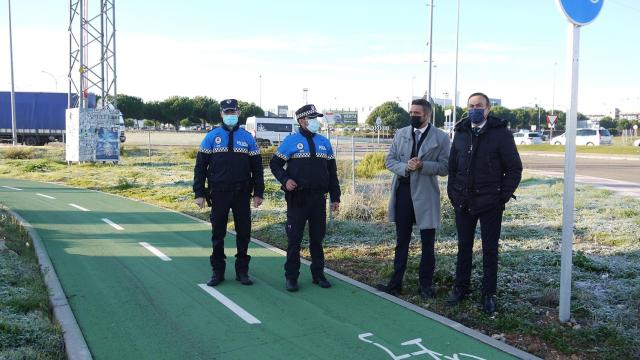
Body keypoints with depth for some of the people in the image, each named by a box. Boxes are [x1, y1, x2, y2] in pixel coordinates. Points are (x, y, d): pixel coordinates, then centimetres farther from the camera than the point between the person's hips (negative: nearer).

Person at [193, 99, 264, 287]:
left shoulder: (247, 137, 6)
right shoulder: (212, 136, 3)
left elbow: (257, 167, 8)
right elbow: (200, 166, 3)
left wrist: (258, 193, 3)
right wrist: (199, 193, -3)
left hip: (242, 194, 1)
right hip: (219, 194, -1)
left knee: (244, 232, 5)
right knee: (218, 233, 6)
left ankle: (242, 271, 18)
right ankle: (217, 272, 18)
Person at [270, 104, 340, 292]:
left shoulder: (324, 142, 11)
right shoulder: (291, 141, -1)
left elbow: (332, 171, 15)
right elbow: (275, 164, 3)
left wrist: (335, 197, 12)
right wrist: (285, 180, -15)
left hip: (319, 198, 4)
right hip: (297, 198, -4)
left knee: (317, 237, 11)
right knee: (294, 239, 1)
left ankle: (318, 274, 22)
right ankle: (291, 277, 11)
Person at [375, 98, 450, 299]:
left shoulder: (441, 138, -3)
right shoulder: (401, 134, 8)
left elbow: (444, 167, -7)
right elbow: (389, 160, 5)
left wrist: (421, 165, -21)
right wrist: (405, 167, -15)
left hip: (426, 194, -3)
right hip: (403, 192, 3)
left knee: (427, 243, 7)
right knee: (401, 241, 12)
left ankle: (425, 285, 21)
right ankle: (395, 284, 21)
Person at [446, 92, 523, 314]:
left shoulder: (501, 133, -5)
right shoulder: (461, 133, 8)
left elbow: (514, 169, -4)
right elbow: (452, 166, 14)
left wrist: (503, 197, -9)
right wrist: (453, 193, 5)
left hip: (490, 204, -4)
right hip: (463, 202, 4)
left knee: (490, 250, 5)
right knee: (464, 247, 13)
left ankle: (488, 295, 16)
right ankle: (461, 289, 25)